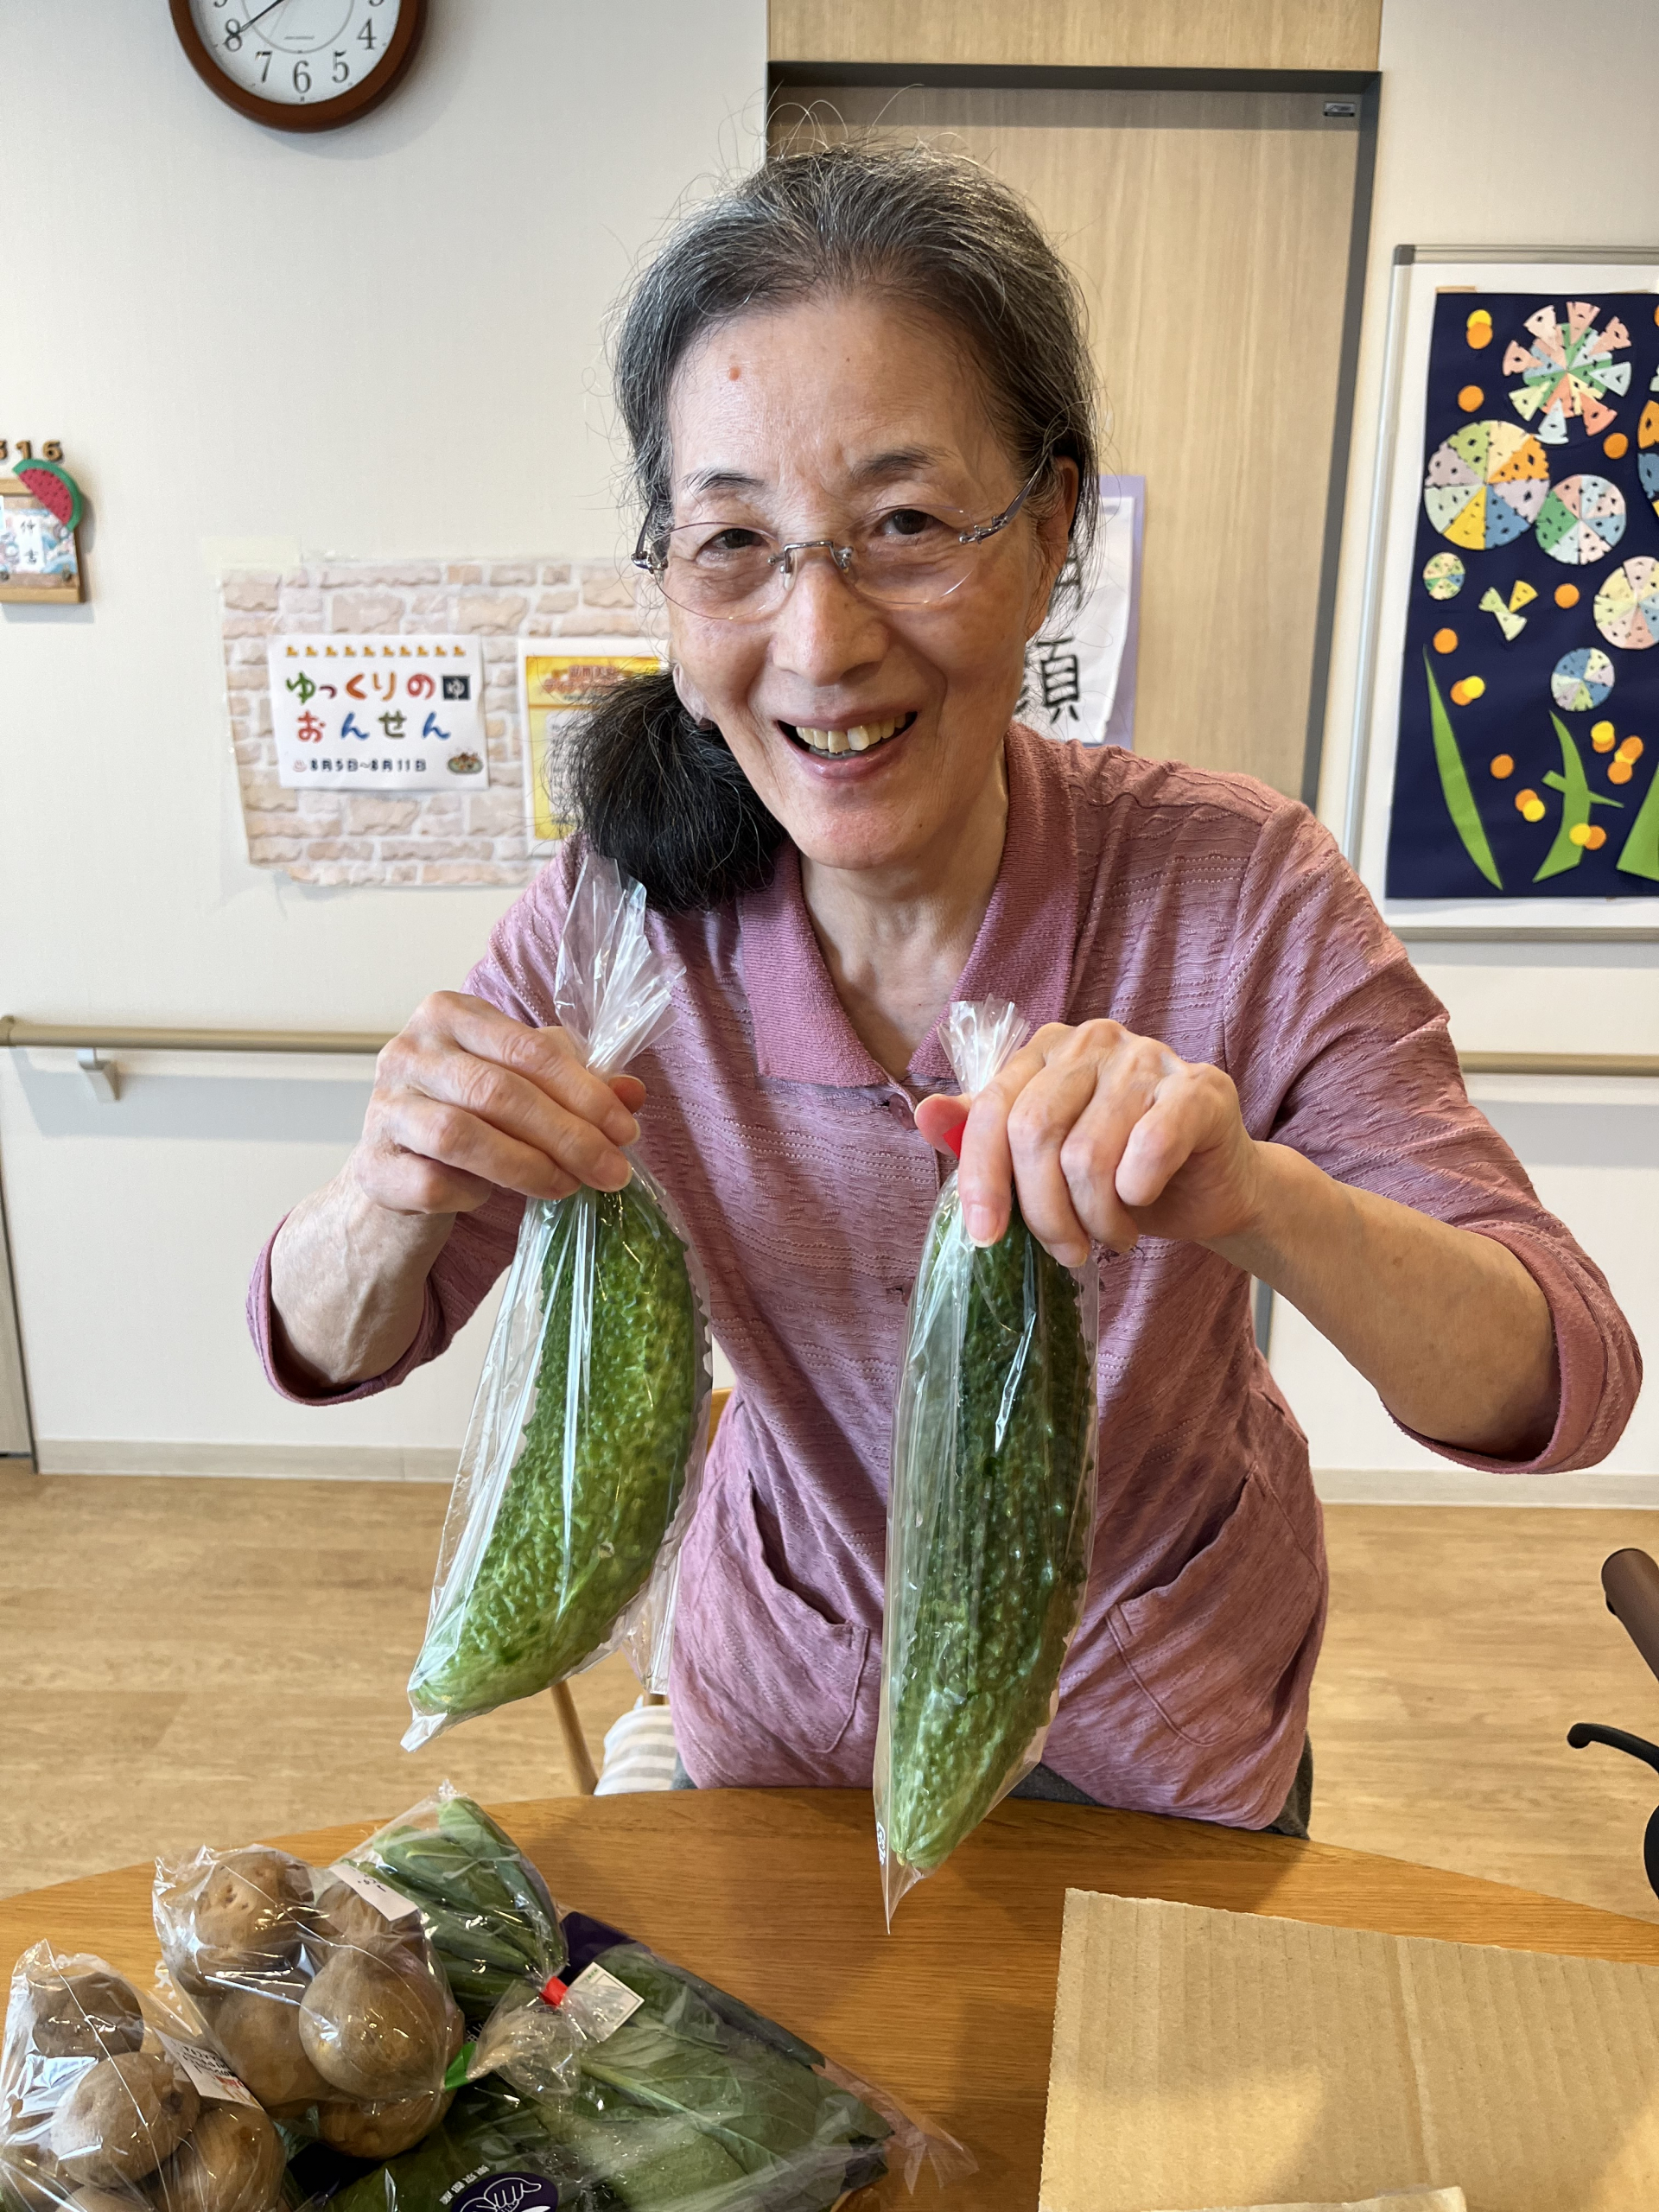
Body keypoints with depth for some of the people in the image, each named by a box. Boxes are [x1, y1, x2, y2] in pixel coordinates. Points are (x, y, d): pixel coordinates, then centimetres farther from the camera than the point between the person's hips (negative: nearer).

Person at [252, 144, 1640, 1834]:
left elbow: (1572, 1391, -24)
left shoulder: (1239, 892, -27)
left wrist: (1262, 1205, -45)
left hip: (1163, 1694, 0)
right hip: (793, 1682, 1)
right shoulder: (630, 903, -22)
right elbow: (337, 1352, -13)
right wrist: (394, 1205, -38)